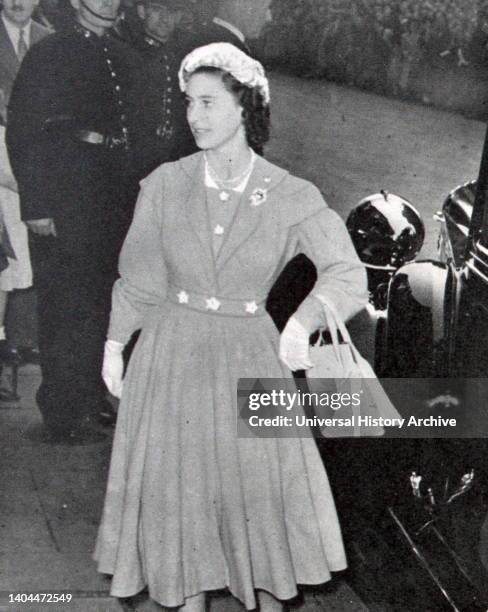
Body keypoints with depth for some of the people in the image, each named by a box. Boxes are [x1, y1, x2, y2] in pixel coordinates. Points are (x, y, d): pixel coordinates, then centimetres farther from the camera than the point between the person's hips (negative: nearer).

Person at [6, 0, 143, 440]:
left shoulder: (127, 59, 15)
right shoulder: (48, 54, -1)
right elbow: (22, 133, -7)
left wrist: (135, 195, 8)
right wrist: (35, 205, -14)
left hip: (118, 197, 6)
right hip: (65, 201, -5)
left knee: (108, 301, 11)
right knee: (67, 304, -1)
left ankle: (98, 397, 25)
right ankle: (65, 413, 9)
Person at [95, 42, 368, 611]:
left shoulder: (290, 197, -11)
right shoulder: (165, 185, -7)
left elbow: (346, 272, -16)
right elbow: (139, 276, 2)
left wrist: (302, 322, -33)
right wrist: (114, 345, 7)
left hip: (249, 353, -1)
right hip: (172, 350, 1)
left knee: (265, 482, 8)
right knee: (178, 483, 12)